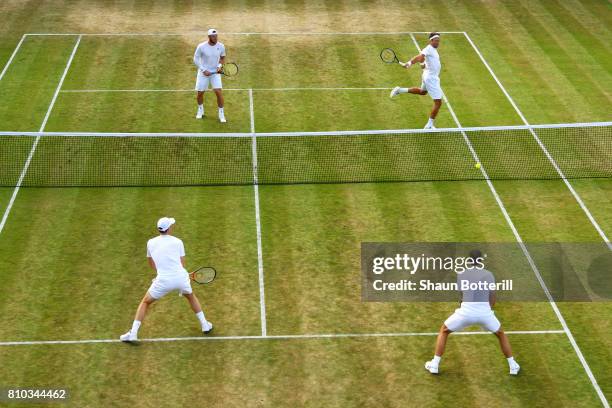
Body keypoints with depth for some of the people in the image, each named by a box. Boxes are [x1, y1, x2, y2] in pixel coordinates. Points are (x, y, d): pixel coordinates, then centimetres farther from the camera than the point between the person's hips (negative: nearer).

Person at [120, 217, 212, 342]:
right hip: (181, 277, 0)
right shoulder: (178, 242, 6)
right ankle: (205, 325, 35)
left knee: (145, 302, 18)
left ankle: (133, 334, 7)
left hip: (163, 280, 0)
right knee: (191, 297, 31)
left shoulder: (151, 243, 10)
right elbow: (182, 264, 8)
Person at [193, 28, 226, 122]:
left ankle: (221, 114, 2)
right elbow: (195, 59, -6)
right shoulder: (201, 46, -14)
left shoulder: (221, 46, -7)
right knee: (200, 93, 6)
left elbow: (223, 57, 11)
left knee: (219, 92, -13)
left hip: (215, 72, 1)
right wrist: (204, 70, -13)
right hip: (203, 73, -1)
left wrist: (220, 66, -8)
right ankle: (200, 110, 35)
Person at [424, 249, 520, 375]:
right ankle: (513, 366, 30)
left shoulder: (461, 274, 11)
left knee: (443, 331, 24)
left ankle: (434, 365, 19)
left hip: (466, 311, 0)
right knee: (501, 334, 29)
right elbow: (492, 299, 9)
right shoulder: (489, 274, 9)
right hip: (484, 312, 0)